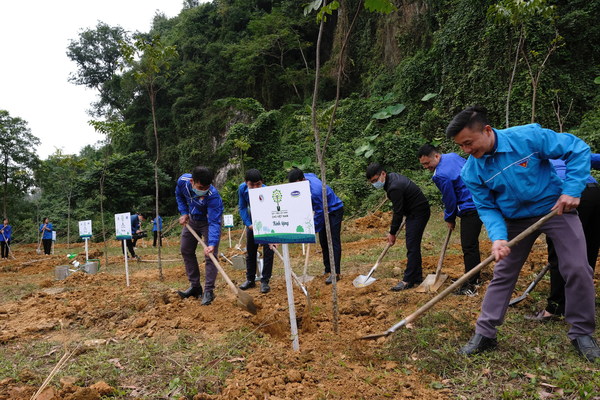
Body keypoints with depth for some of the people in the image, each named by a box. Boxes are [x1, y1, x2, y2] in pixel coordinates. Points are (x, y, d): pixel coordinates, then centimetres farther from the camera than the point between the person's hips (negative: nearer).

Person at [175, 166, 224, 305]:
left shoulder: (213, 196, -40)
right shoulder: (183, 180, -25)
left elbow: (214, 222, -41)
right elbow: (179, 195, 0)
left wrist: (212, 244, -52)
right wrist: (184, 212, -10)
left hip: (208, 221, -6)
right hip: (192, 219, 6)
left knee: (210, 256, -12)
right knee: (186, 251, 10)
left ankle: (209, 291, -2)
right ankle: (195, 286, 22)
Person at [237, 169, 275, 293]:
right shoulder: (242, 188, -24)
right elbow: (242, 207, -9)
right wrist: (248, 223, -22)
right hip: (253, 221, 4)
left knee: (268, 251, -7)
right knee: (250, 251, 11)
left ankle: (265, 281, 6)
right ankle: (250, 279, 25)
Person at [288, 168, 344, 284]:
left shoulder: (314, 191, -36)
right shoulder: (308, 176, -11)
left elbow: (319, 213, -28)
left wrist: (313, 229, -21)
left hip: (334, 210, -9)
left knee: (334, 241, -14)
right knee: (323, 241, 10)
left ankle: (336, 273, -17)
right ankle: (328, 269, 18)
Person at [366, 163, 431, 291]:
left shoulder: (394, 187, -28)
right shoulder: (392, 177, 4)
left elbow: (398, 212, -21)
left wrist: (392, 233, -11)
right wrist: (394, 226, 14)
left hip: (418, 212, -11)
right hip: (414, 212, 11)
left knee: (412, 246, -10)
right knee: (413, 245, 13)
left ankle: (408, 280, -8)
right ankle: (417, 277, 21)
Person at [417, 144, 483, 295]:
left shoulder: (441, 175, -22)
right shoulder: (453, 156, 6)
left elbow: (450, 200, -14)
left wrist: (449, 219, 4)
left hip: (470, 209, -11)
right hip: (481, 202, 11)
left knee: (469, 247, -6)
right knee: (472, 244, 20)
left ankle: (470, 286, 0)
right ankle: (474, 278, 32)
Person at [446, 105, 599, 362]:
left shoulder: (529, 136, -24)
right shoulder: (472, 171, -15)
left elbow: (578, 150, -14)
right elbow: (486, 208, -8)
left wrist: (572, 190, -21)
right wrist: (498, 237, -25)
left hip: (556, 207, -2)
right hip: (515, 219, 2)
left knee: (578, 269, -6)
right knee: (502, 274, 3)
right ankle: (484, 334, 12)